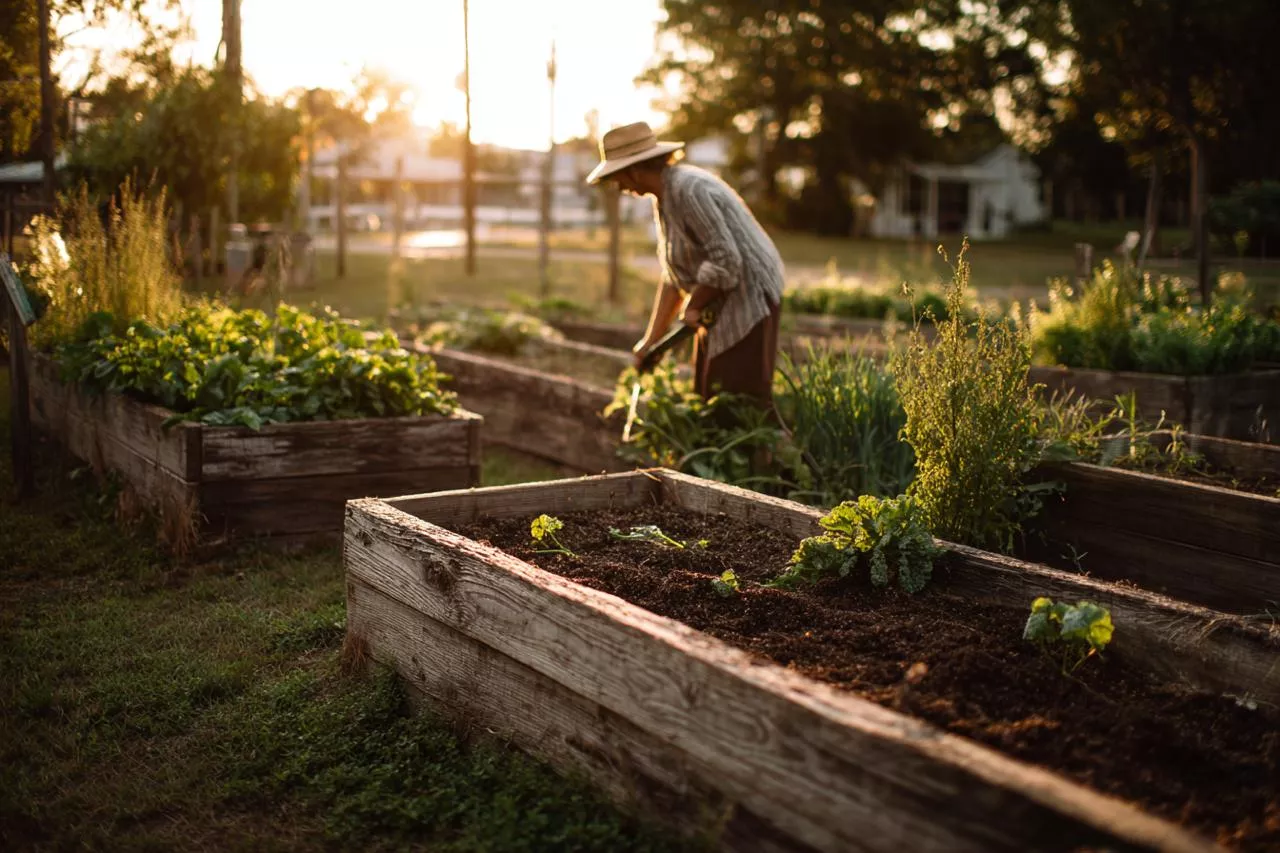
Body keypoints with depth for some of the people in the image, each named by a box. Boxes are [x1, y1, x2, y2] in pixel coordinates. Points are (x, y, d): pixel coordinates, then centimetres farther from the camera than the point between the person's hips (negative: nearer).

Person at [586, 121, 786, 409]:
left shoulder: (689, 191, -22)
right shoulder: (664, 198, 10)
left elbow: (725, 260, -26)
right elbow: (674, 275, 13)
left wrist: (693, 306, -11)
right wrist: (651, 339, 10)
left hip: (749, 300, -10)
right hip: (719, 309, 10)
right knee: (709, 397, 13)